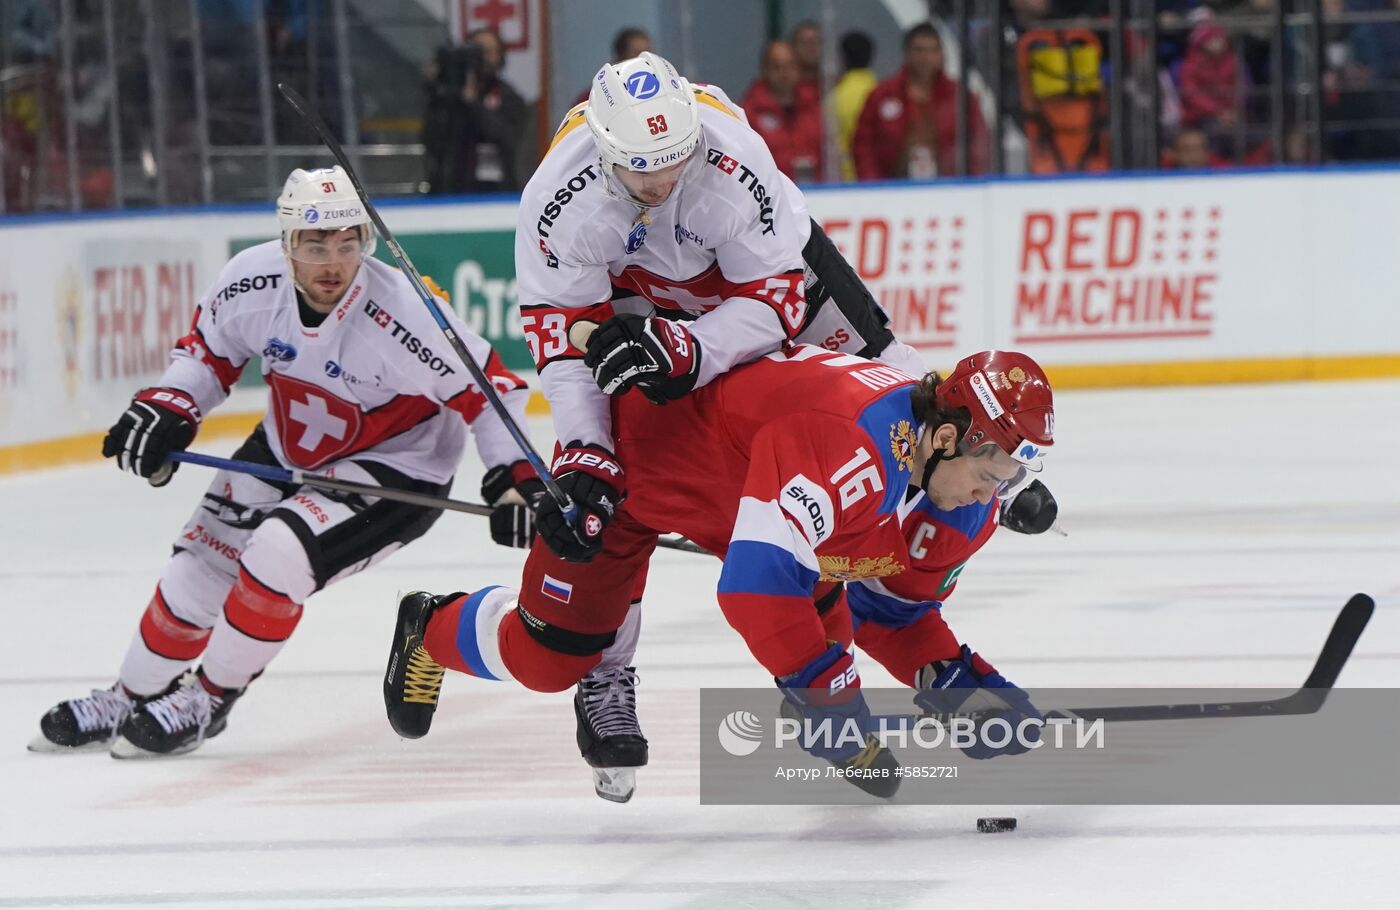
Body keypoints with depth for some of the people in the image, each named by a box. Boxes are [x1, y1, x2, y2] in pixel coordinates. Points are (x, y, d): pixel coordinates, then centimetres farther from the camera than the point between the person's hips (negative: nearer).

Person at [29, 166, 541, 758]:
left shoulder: (399, 315, -34)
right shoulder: (254, 282, -20)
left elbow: (488, 386, -24)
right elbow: (208, 346, 2)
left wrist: (512, 475, -30)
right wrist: (167, 407, -12)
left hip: (394, 470, -6)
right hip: (287, 451, 6)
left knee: (278, 556, -24)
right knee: (200, 565, 6)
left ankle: (207, 700, -1)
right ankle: (133, 697, 32)